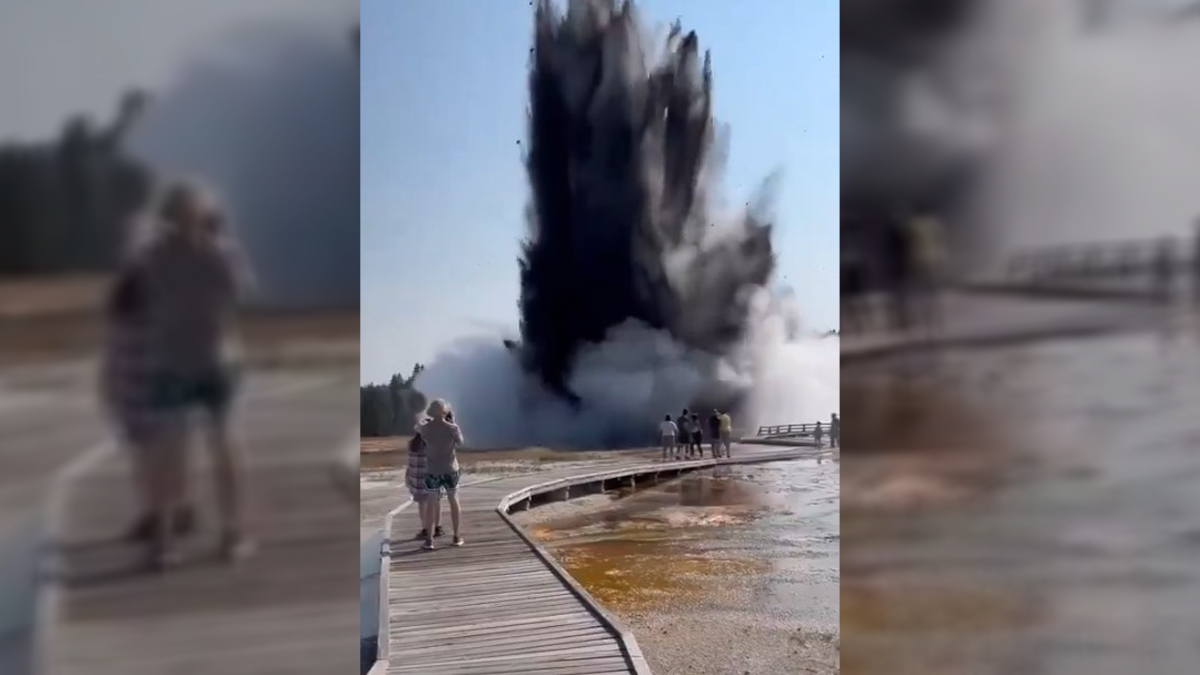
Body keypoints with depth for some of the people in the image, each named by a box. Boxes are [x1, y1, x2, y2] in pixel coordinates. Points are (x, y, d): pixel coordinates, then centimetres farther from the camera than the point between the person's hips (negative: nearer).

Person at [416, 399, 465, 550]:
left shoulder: (425, 428, -10)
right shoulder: (453, 428, -13)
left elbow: (418, 427, 15)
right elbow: (460, 443, 6)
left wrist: (430, 420, 27)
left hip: (432, 471, 0)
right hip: (450, 470, 0)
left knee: (431, 504, 9)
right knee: (454, 501, 15)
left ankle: (429, 541, 7)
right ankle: (457, 537, 19)